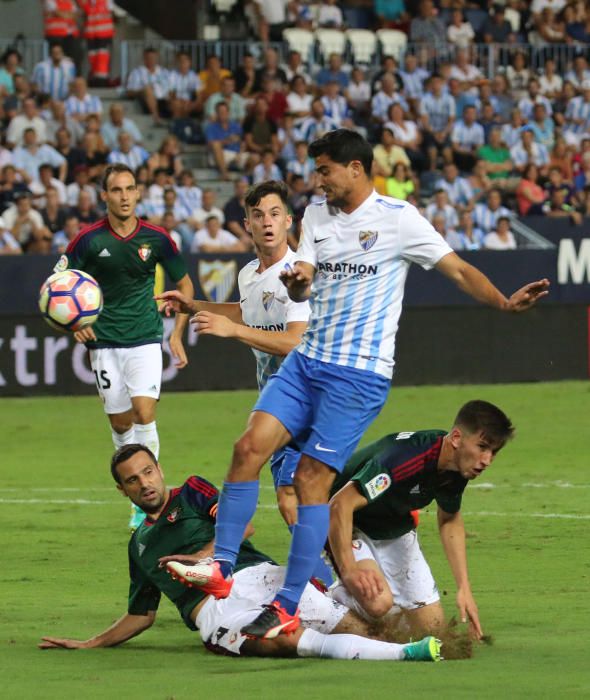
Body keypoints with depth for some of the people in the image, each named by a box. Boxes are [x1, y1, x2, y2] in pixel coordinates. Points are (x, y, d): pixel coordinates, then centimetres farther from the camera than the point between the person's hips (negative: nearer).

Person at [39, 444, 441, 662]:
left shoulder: (192, 492, 21)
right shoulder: (139, 544, 31)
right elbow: (142, 614, 36)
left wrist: (201, 557, -1)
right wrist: (90, 645, 31)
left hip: (254, 575, 2)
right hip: (211, 610, -1)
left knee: (356, 628, -24)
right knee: (289, 642, -34)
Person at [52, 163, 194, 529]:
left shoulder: (155, 238, -3)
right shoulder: (89, 239, -5)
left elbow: (185, 284, 10)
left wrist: (177, 334, 2)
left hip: (145, 337, -1)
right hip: (105, 343, 1)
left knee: (144, 412, -16)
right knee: (120, 423, 5)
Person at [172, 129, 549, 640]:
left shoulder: (397, 218, -6)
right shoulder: (317, 215, 13)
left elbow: (458, 269, -5)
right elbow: (302, 288, 7)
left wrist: (505, 302, -19)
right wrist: (296, 282, -17)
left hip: (359, 373, -6)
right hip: (307, 361, 6)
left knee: (312, 479, -9)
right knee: (250, 446, -10)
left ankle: (288, 608, -5)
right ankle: (221, 569, -7)